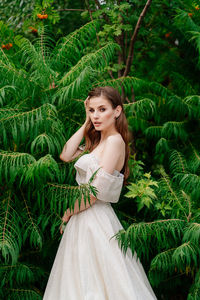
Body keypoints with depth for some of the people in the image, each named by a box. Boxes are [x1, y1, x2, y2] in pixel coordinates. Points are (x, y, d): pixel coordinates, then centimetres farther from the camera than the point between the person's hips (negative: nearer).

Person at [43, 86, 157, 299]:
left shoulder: (115, 140, -14)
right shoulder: (97, 142, 14)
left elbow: (96, 191, -18)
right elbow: (65, 155, 8)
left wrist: (68, 213, -6)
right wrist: (86, 123, 8)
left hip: (96, 218, -9)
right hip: (84, 217, 9)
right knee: (81, 282, 13)